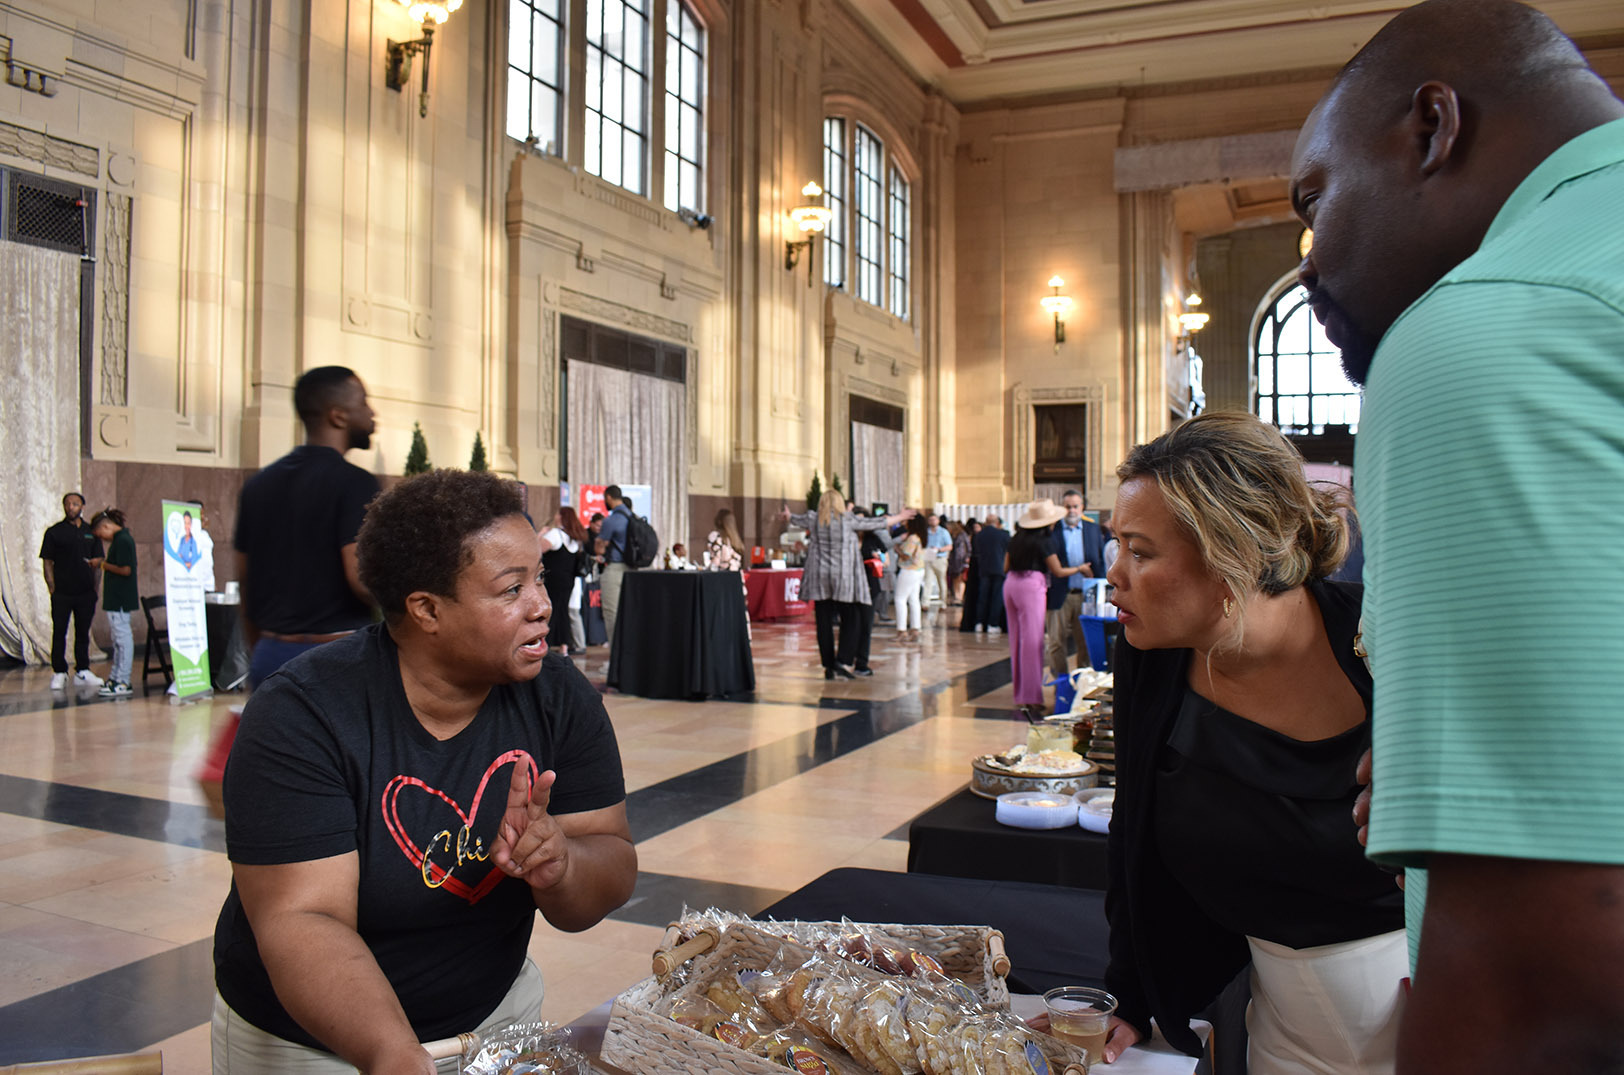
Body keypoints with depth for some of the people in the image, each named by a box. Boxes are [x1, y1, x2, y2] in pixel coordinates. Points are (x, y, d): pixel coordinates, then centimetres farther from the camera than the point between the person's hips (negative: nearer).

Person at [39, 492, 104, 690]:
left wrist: (95, 562, -3)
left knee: (83, 631, 8)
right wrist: (52, 587, -7)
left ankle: (82, 671, 15)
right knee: (59, 632, 1)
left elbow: (98, 558, 18)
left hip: (85, 592, 3)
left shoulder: (91, 532, 11)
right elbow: (47, 561, 0)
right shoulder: (54, 532, 2)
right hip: (62, 592, -3)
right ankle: (59, 673, 7)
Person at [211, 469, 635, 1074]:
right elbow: (301, 919, -28)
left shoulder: (559, 698, -12)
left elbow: (612, 879, -12)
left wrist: (557, 864, -33)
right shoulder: (301, 715, -23)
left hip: (498, 1012, 4)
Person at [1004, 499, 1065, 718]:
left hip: (1010, 584, 7)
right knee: (1032, 641, -6)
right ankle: (1030, 699, -8)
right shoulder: (1044, 540, -7)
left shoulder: (1016, 538, 13)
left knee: (1016, 639, 12)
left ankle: (1020, 693, 18)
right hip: (1032, 585, -7)